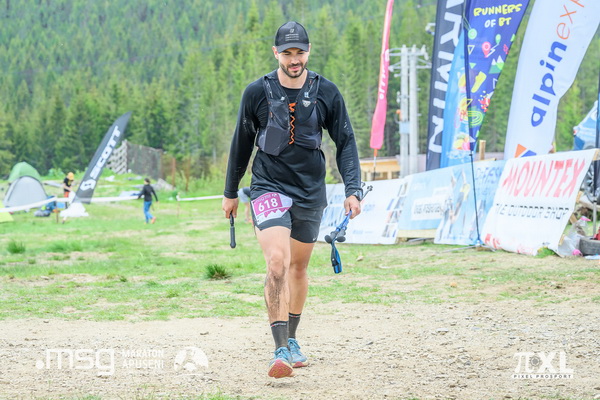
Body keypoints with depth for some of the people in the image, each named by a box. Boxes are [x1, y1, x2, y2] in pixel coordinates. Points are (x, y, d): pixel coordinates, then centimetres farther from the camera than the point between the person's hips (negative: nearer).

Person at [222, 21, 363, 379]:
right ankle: (281, 350, -22)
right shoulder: (258, 93, -5)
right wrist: (231, 192, 14)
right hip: (269, 188, -2)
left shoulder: (326, 93, -3)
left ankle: (291, 340, 34)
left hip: (311, 192, 3)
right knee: (277, 262, -20)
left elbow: (345, 142, 3)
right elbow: (242, 144, 7)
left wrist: (353, 189, -8)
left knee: (299, 267, 15)